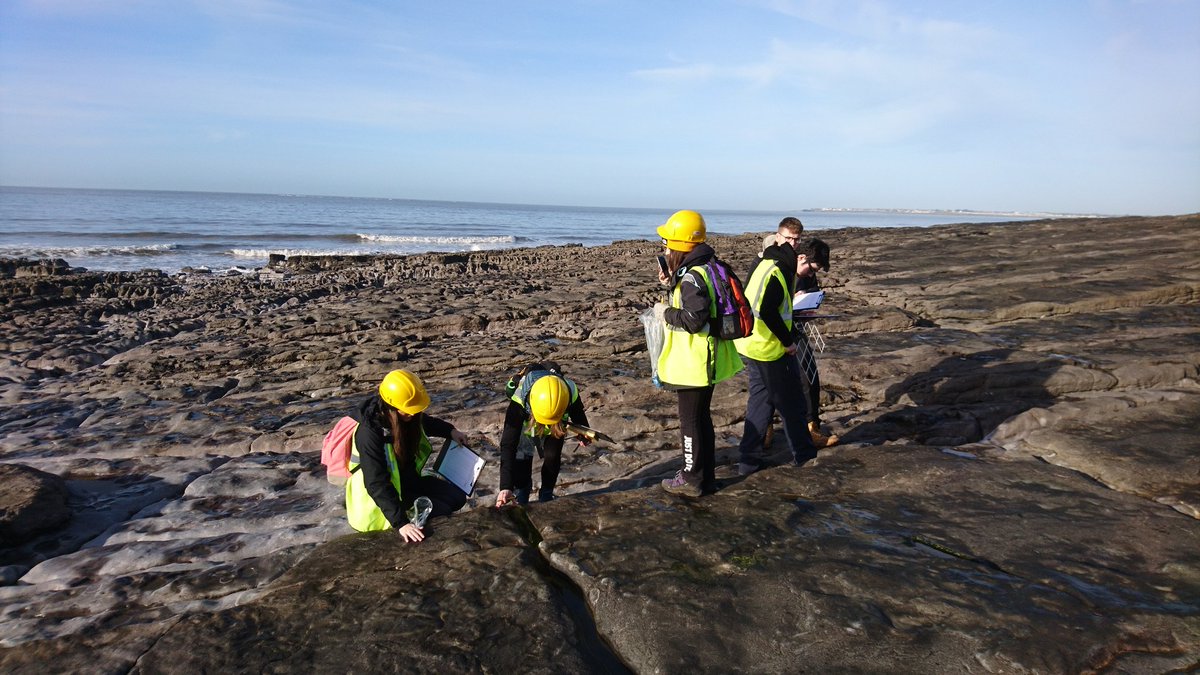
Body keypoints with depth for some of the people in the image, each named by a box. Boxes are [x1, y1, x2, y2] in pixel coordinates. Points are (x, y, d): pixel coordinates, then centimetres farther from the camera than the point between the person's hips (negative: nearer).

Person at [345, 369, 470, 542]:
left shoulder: (406, 415, -11)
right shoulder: (369, 433, -33)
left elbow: (425, 422, 18)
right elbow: (376, 484, -36)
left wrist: (450, 431, 4)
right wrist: (400, 523, -42)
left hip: (410, 480, 8)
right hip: (387, 492, -8)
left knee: (457, 498, 0)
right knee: (442, 513, -18)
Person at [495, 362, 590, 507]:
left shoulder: (571, 395, -40)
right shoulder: (519, 402, -47)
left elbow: (578, 416, -13)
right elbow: (508, 445, -46)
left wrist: (584, 435, 8)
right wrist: (506, 487, -52)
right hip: (525, 426, -2)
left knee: (552, 457, -9)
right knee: (522, 459, -15)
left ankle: (546, 497, 15)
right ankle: (521, 502, 8)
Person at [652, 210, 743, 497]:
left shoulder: (692, 276, -22)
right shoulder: (704, 269, 8)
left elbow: (694, 319, -29)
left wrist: (666, 313, -14)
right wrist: (671, 286, 8)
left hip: (692, 363, -10)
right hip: (703, 361, 10)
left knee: (691, 420, 4)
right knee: (701, 417, 19)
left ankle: (691, 479, 16)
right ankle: (705, 475, 30)